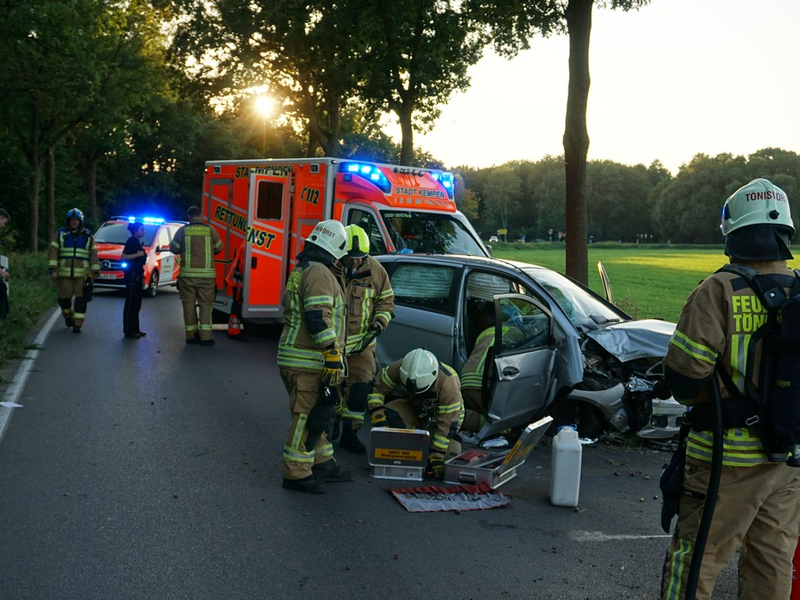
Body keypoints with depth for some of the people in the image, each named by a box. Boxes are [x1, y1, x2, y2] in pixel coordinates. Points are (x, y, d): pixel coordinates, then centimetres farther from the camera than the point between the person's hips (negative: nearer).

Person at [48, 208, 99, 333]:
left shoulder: (88, 236, 9)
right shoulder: (60, 234, 7)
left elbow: (93, 254, 11)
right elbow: (53, 251, 2)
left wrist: (95, 271, 6)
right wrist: (52, 269, -6)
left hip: (83, 275, 0)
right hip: (64, 274, 1)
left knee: (81, 299, -6)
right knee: (64, 298, 6)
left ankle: (77, 324, -1)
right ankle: (68, 316, 34)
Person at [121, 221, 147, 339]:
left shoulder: (138, 242, 18)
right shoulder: (131, 241, -9)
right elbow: (123, 257, -18)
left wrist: (142, 276, 20)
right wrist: (138, 254, -22)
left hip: (137, 276, 10)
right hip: (131, 276, -9)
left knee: (136, 304, 11)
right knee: (130, 303, -8)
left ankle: (135, 329, 17)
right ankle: (128, 330, -6)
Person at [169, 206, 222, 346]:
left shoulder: (183, 230, -1)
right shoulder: (210, 230, -1)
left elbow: (174, 248, 8)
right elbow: (219, 248, 10)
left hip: (187, 274, 0)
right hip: (206, 274, 0)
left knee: (189, 304, 10)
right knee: (205, 304, 4)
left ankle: (191, 335, 15)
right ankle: (205, 337, -2)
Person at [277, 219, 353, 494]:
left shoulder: (300, 272, 18)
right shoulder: (320, 274, -15)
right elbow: (319, 319, -24)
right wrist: (333, 358, -22)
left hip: (292, 355, 10)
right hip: (310, 362, -10)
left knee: (315, 413, 18)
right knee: (308, 416, -4)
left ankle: (323, 464, 28)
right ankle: (296, 474, 3)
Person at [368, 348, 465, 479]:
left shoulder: (448, 385, -38)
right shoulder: (398, 369, -31)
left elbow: (447, 424, -30)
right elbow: (377, 387, -17)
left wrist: (436, 455, -29)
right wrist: (377, 415, -31)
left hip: (440, 416, -2)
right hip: (412, 407, 2)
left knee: (448, 457, -20)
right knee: (388, 414, -29)